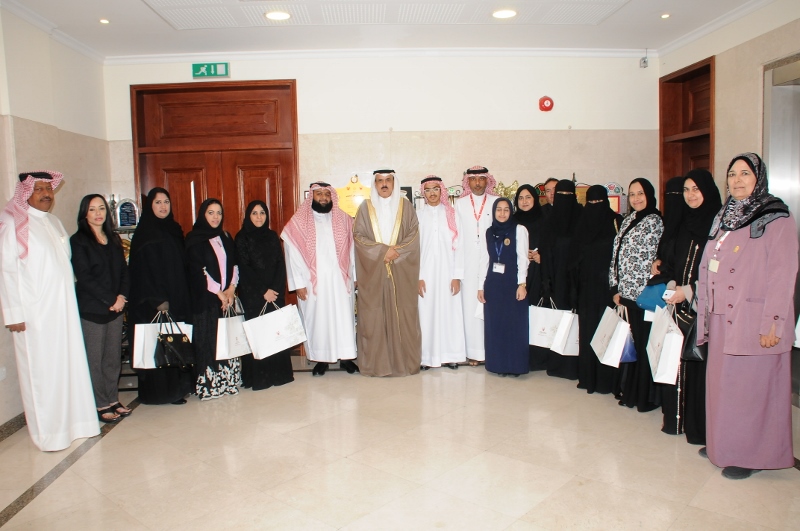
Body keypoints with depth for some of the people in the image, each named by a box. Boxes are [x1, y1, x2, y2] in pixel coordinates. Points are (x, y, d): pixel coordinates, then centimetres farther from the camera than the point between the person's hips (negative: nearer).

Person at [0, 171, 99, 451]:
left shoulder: (54, 222, 15)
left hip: (63, 309, 6)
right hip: (34, 313, -6)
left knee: (70, 364, 9)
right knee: (41, 371, 1)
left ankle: (73, 420, 21)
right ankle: (48, 431, 12)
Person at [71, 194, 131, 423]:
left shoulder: (113, 239, 13)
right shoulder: (78, 241, -4)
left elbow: (124, 271, 11)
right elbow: (84, 277, -11)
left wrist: (122, 296, -6)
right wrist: (110, 300, -13)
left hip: (115, 308, 5)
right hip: (91, 309, -5)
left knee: (113, 357, 9)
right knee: (94, 359, 2)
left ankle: (112, 399, 19)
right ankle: (101, 404, 10)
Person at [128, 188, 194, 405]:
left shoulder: (174, 230, 11)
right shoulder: (144, 235, -8)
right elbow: (142, 270, -13)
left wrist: (183, 296, 8)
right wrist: (158, 301, -19)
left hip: (178, 297, 7)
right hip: (155, 303, -6)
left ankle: (181, 384, 19)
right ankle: (161, 391, 7)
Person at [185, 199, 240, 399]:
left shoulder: (225, 237, 14)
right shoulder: (194, 239, -4)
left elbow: (234, 264, 10)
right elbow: (198, 270, -11)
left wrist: (231, 288, -5)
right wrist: (219, 293, -11)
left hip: (228, 297, 5)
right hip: (205, 299, -5)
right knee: (208, 341, -2)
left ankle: (228, 380, 13)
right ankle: (208, 384, 6)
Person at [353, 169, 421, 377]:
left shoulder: (405, 206, 7)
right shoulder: (365, 207, 6)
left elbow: (414, 235, 2)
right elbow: (358, 236, -1)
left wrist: (395, 251, -13)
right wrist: (383, 250, -13)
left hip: (401, 272, 0)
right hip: (373, 272, 0)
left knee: (402, 315, 1)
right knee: (373, 316, 0)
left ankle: (404, 361, 11)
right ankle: (375, 363, 9)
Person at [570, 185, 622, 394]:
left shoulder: (616, 222, 0)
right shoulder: (583, 223, 12)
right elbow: (574, 253, 11)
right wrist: (577, 273, -4)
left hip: (606, 283, -4)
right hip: (587, 284, 4)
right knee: (587, 327, 6)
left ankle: (605, 377, 5)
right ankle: (588, 375, 14)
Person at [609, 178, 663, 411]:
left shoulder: (654, 221, -7)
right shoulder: (628, 219, 15)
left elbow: (648, 261, -12)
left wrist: (623, 291, -12)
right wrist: (616, 289, 6)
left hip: (641, 294, -7)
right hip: (625, 292, 7)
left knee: (642, 343, 0)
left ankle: (645, 396, 12)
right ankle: (628, 389, 24)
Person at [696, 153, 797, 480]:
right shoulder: (723, 218, 12)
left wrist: (772, 323, -17)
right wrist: (704, 313, 10)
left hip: (754, 322, -6)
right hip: (722, 319, 7)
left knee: (751, 387, 2)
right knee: (722, 384, 14)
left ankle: (751, 454, 16)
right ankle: (725, 444, 28)